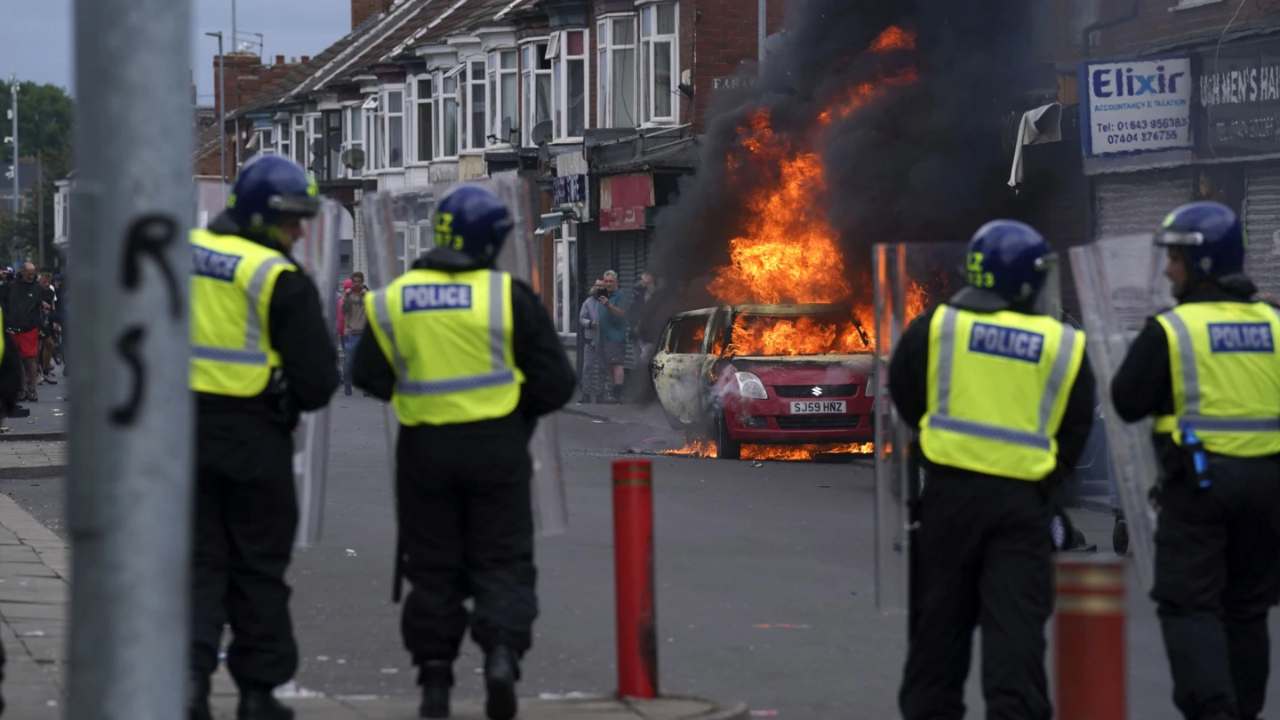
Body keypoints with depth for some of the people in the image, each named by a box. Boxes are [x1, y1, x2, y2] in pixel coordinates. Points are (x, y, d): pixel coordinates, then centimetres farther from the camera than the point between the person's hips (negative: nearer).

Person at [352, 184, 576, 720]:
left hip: (425, 449, 2)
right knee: (502, 561, 7)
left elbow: (371, 376, 6)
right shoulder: (508, 297, -8)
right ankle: (502, 651, -14)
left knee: (433, 565, 10)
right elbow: (555, 382, -6)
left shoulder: (393, 300, -1)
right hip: (496, 448, -2)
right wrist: (521, 405, 14)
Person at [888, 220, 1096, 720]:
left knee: (942, 619, 12)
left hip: (951, 491, 1)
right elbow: (1074, 435, 6)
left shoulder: (934, 328, -1)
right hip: (1024, 500, 0)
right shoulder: (1064, 347, 2)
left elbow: (907, 401, 9)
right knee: (1016, 626, -1)